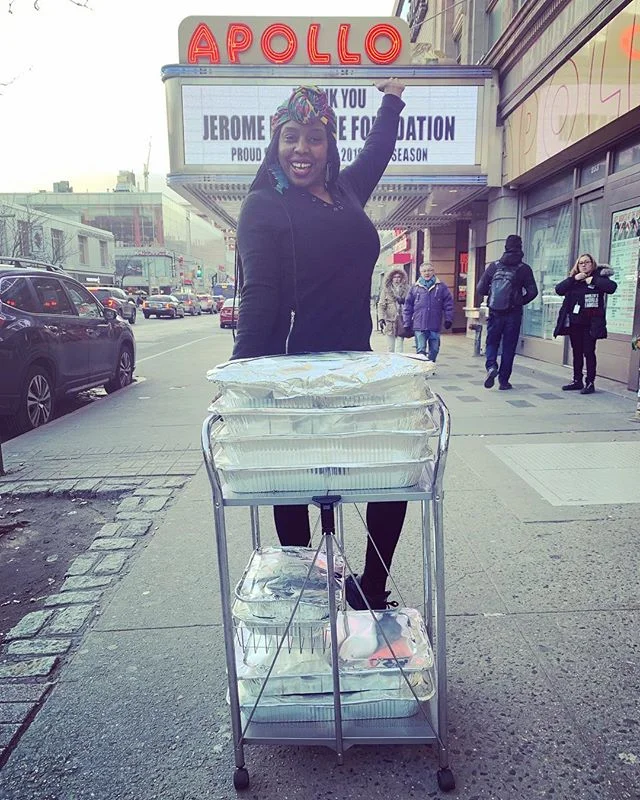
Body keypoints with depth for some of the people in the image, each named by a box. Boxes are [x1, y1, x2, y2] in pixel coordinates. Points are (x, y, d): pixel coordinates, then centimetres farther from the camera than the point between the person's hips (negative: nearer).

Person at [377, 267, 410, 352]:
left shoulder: (406, 289, 8)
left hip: (401, 321, 0)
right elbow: (381, 305, 1)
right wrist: (381, 318, -10)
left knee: (399, 348, -4)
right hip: (390, 321, 0)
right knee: (391, 348, 7)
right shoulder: (386, 290, 6)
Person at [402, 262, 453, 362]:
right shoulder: (415, 287, 5)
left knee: (434, 350, 10)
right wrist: (407, 323, 2)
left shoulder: (441, 287, 4)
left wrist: (448, 319, -2)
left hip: (435, 327, 1)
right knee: (420, 350, -4)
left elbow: (448, 304, 5)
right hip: (419, 326, -1)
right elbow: (408, 306, 6)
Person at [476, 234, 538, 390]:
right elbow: (532, 292, -6)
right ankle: (503, 380, 12)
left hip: (495, 313, 1)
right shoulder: (524, 268, -2)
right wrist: (521, 301, 12)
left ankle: (491, 366, -12)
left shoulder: (493, 266, 0)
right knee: (509, 346, 8)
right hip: (513, 314, 0)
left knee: (492, 342, 14)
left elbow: (481, 289, -1)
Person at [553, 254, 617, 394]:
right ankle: (577, 381, 20)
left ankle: (590, 383, 3)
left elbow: (612, 287, -17)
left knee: (589, 352, -3)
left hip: (590, 323, -5)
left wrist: (592, 280, -15)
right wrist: (573, 279, -11)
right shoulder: (573, 279, 13)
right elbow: (559, 290, -2)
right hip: (574, 323, 5)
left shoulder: (598, 277, 0)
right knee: (577, 352, 11)